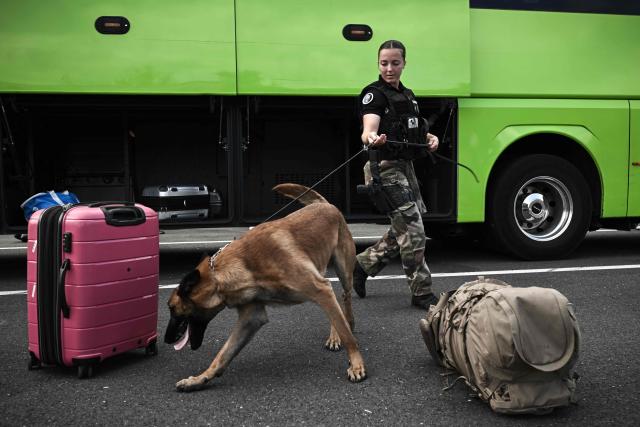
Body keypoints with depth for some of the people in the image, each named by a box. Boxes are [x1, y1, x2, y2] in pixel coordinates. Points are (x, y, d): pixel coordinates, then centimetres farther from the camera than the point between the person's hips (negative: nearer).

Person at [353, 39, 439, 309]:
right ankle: (422, 293, 3)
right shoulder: (374, 94, -11)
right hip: (385, 169, -9)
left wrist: (429, 138, 3)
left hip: (405, 167, 9)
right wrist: (372, 138, -50)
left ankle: (362, 264, 29)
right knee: (414, 231, -8)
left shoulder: (407, 95, 14)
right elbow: (368, 129, -27)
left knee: (402, 231, 16)